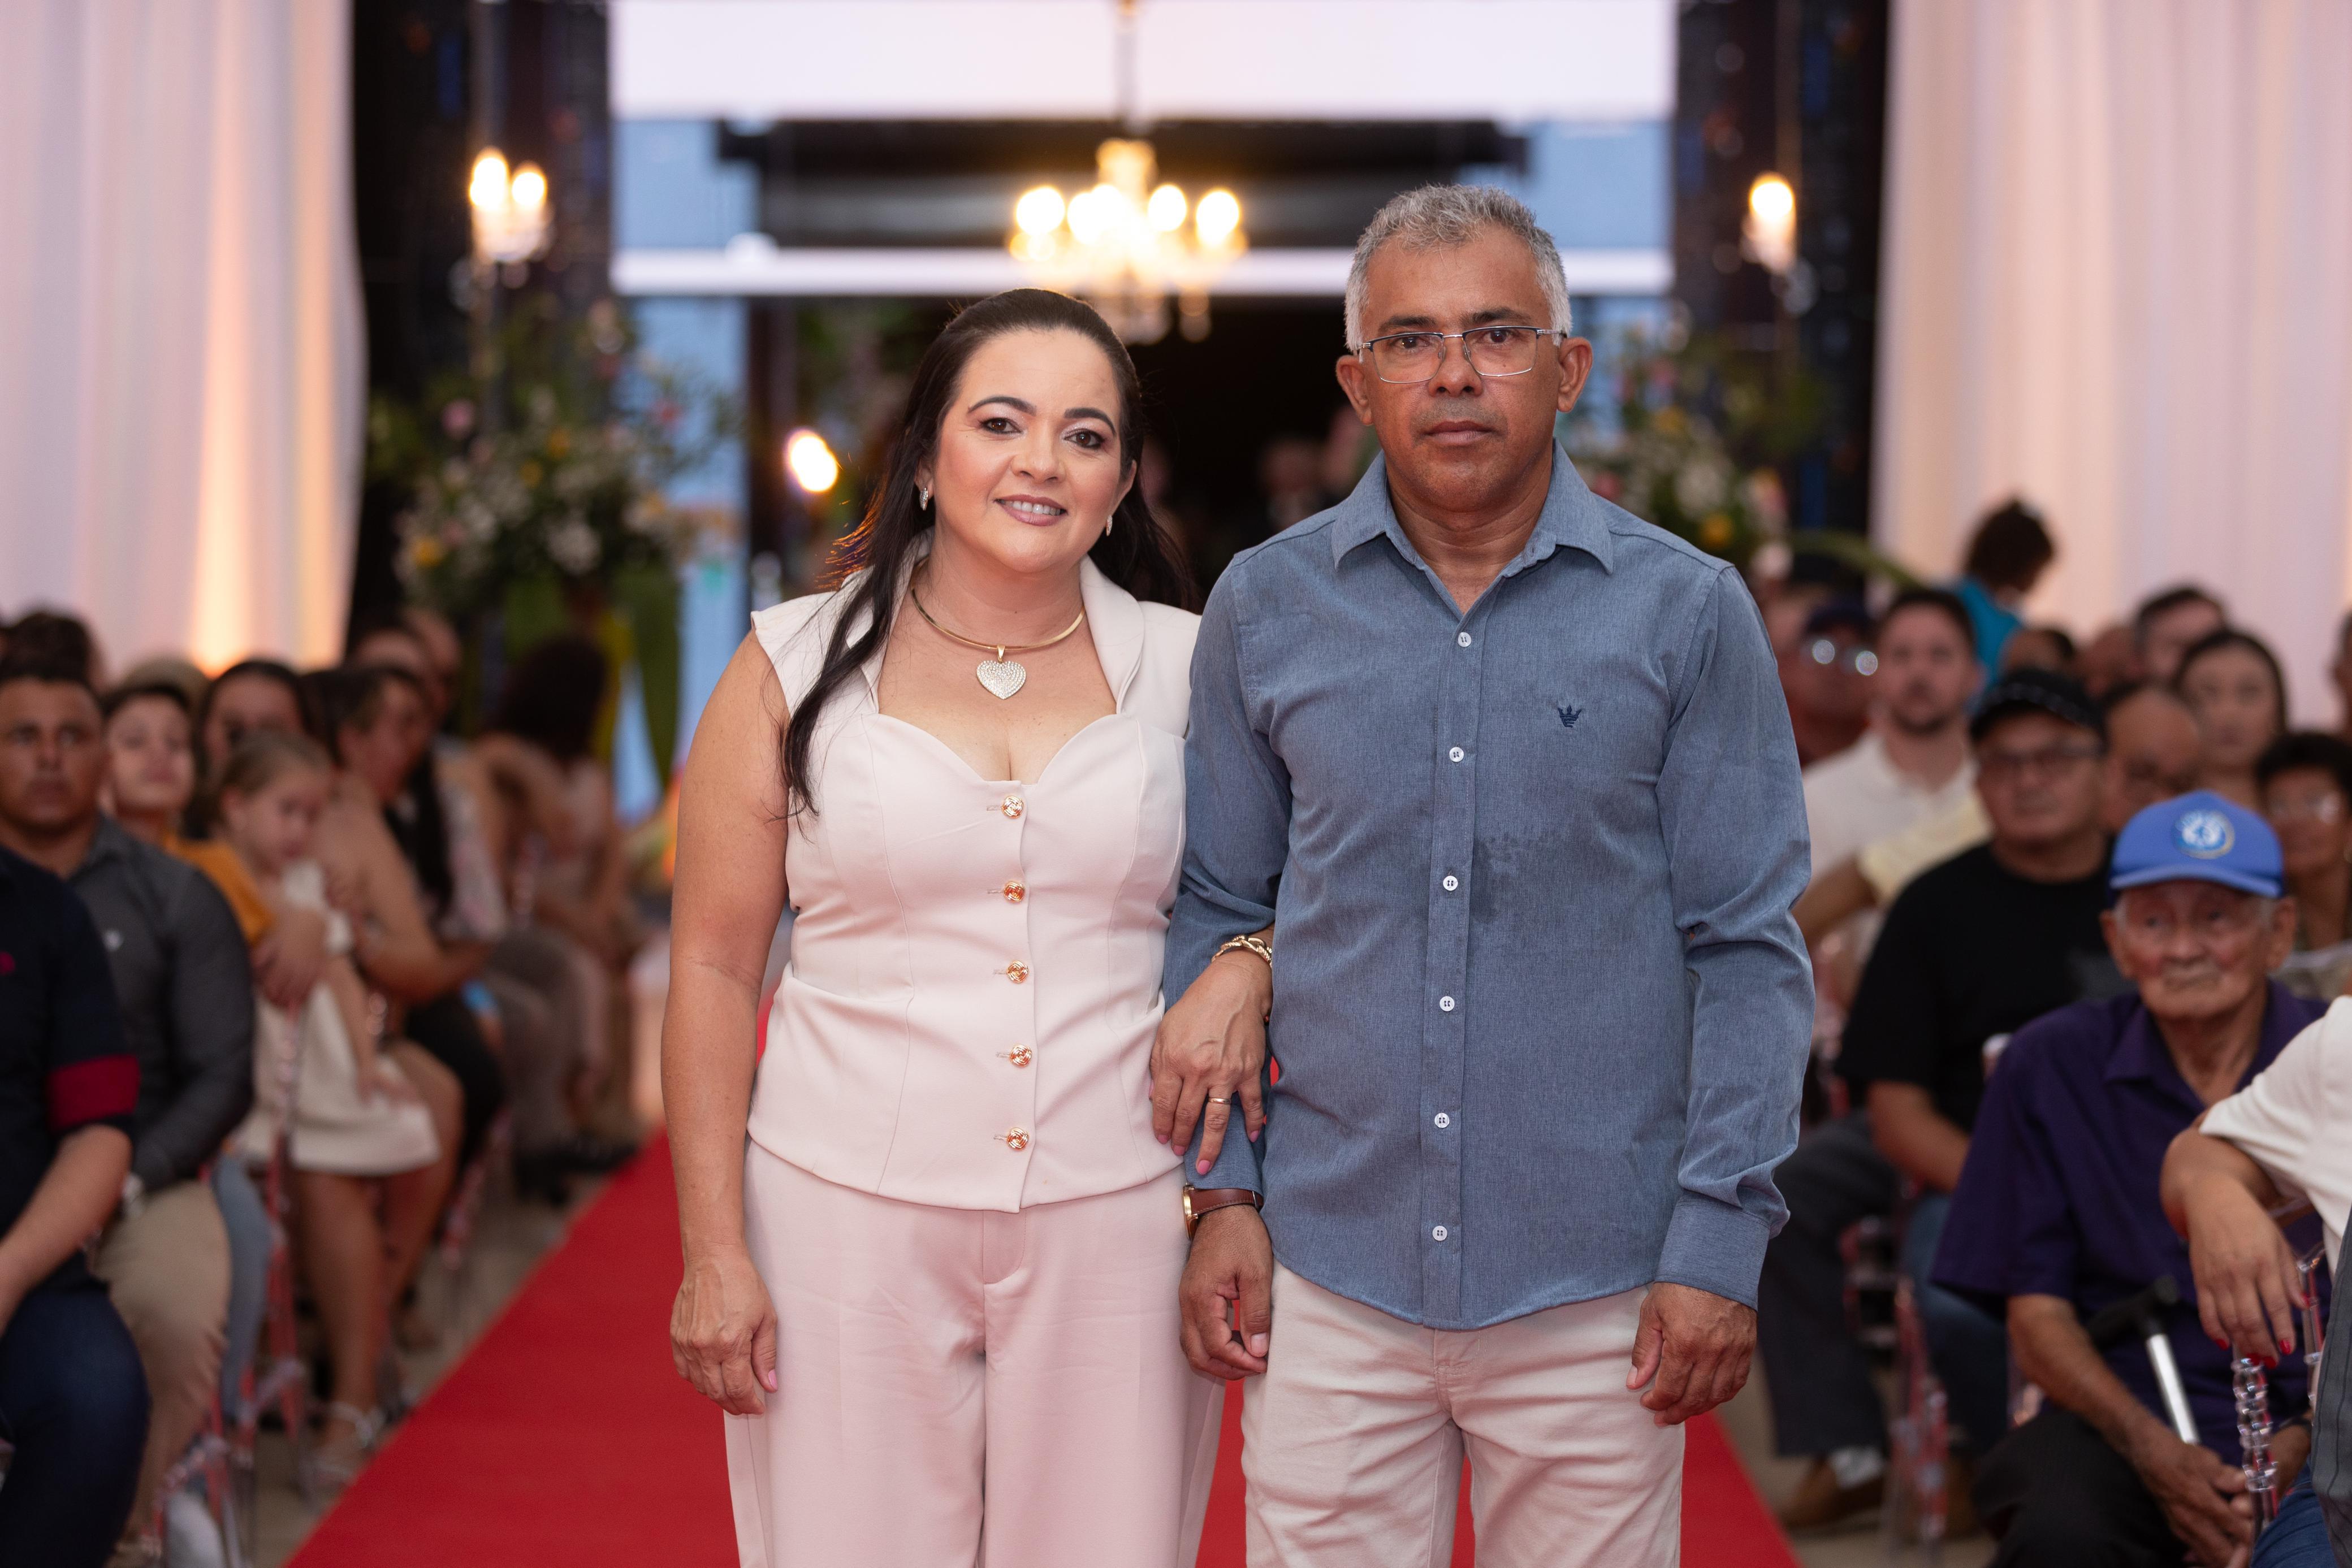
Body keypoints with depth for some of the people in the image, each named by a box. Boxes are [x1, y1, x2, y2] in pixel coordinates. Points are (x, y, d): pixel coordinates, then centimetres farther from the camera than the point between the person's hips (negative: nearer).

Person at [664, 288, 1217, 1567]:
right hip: (849, 1212, -1)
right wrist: (712, 1253, -3)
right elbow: (713, 966, 2)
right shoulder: (796, 667, 2)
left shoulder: (1185, 671, 5)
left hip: (1115, 1216, 1)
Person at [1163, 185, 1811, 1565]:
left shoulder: (1686, 612, -1)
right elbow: (1220, 915, 10)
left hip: (1595, 1292, -1)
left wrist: (1721, 1242, -6)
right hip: (1333, 1280, 1)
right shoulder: (1265, 609, 5)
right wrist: (1224, 1194, 3)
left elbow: (1748, 947, 0)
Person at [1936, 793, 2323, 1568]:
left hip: (2311, 1425, -1)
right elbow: (2037, 1315, 5)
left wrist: (2297, 1453, -17)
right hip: (2121, 1415, 1)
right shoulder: (2050, 1065, 5)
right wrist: (2153, 1450, -11)